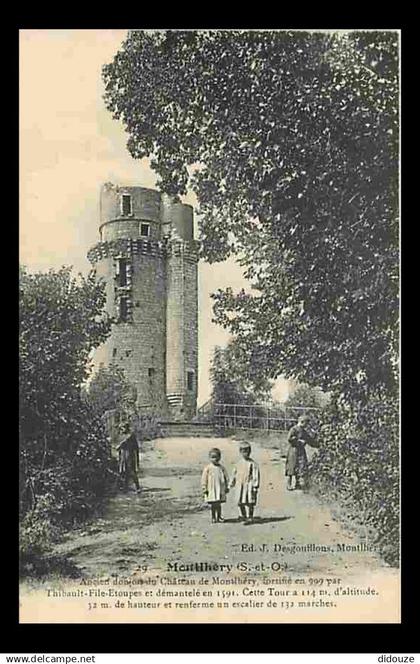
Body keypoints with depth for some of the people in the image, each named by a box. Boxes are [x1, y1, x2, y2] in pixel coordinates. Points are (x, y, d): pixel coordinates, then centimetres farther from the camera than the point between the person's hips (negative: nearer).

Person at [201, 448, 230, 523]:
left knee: (219, 504, 9)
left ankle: (219, 517, 20)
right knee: (213, 504, 4)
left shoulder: (221, 468, 5)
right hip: (211, 489, -2)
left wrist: (227, 487, 8)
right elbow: (204, 479, -4)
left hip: (220, 489, 3)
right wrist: (204, 489, -6)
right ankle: (213, 518, 16)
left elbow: (226, 477, 11)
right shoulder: (208, 468, -5)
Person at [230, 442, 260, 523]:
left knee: (249, 502, -2)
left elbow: (256, 475, -9)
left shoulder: (252, 464, -7)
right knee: (240, 502, 11)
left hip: (249, 485, -5)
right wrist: (232, 483, 18)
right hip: (240, 485, 5)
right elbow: (234, 474, 17)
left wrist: (255, 486, -12)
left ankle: (250, 517, 7)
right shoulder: (239, 463, 9)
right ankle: (242, 515, 26)